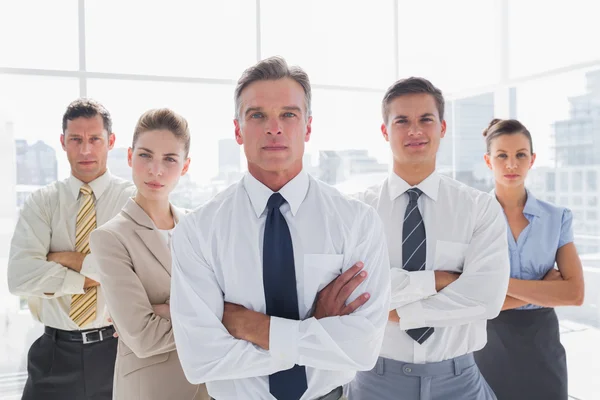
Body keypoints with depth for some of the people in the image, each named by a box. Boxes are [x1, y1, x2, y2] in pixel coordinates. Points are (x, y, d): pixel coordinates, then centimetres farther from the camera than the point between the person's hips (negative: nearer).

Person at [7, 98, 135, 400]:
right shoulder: (41, 203, 1)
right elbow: (20, 277, -13)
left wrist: (71, 259, -14)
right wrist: (91, 276, -15)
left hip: (116, 349, -1)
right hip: (56, 352, 2)